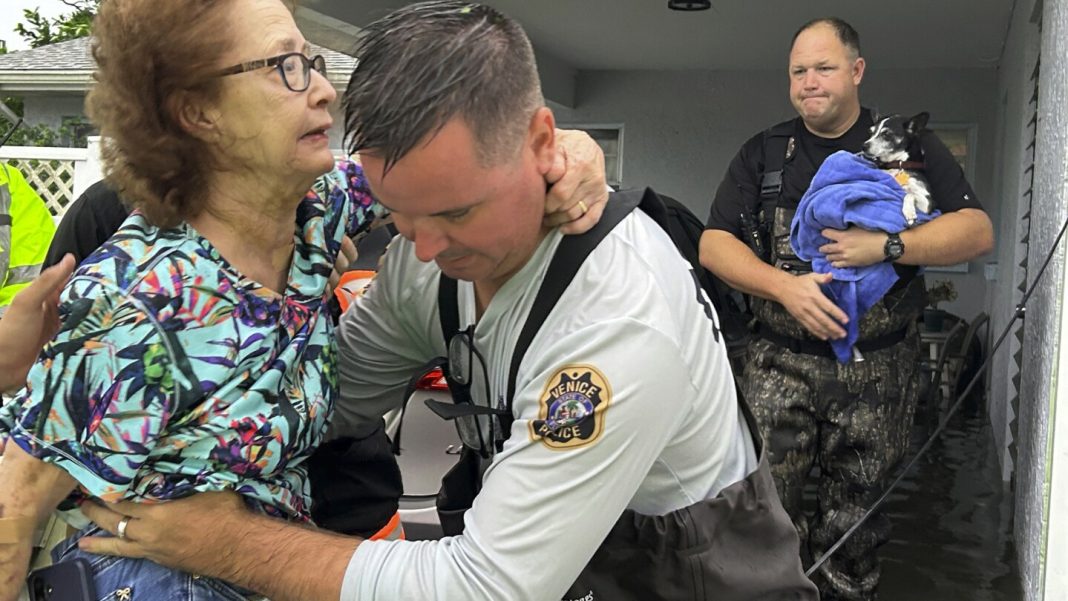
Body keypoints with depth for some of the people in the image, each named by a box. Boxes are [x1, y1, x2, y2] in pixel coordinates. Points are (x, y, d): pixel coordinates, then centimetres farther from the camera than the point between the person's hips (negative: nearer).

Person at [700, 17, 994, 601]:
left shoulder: (911, 146, 6)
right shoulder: (762, 153, 8)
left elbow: (977, 230, -3)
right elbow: (713, 244, 1)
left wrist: (885, 247, -16)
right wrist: (784, 286, -14)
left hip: (878, 371, 0)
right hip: (781, 364, 1)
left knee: (855, 522, 10)